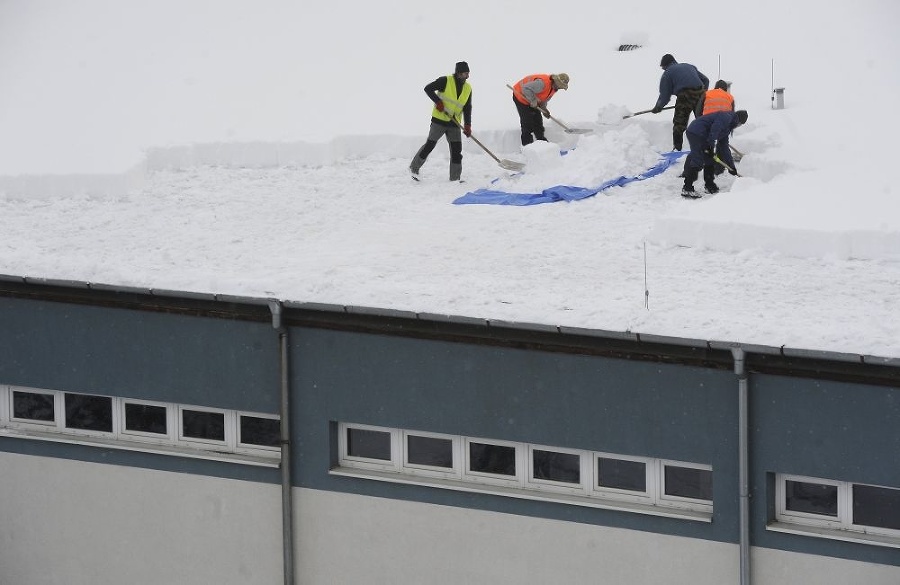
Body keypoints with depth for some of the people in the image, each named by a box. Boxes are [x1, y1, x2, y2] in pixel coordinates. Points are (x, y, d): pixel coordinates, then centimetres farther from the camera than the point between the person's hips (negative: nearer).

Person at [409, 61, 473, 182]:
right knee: (430, 144, -4)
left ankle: (455, 177, 4)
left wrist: (467, 125, -1)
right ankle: (414, 167, 12)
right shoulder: (445, 81, -10)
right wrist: (437, 102, -20)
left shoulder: (468, 88, 6)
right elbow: (428, 88, -10)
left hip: (454, 123, 5)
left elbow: (467, 109, 9)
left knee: (456, 149, -2)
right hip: (439, 119, -5)